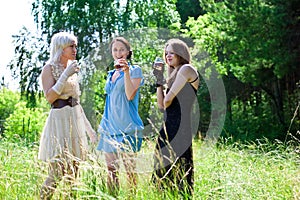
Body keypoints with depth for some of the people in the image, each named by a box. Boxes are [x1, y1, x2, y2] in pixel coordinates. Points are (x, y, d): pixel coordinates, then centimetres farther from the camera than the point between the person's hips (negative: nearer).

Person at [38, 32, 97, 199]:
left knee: (73, 174, 7)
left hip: (76, 121, 7)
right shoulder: (50, 68, -5)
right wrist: (66, 75, -19)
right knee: (57, 174, -12)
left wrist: (89, 128, 17)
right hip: (59, 121, -7)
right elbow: (50, 97, -18)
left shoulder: (72, 68, 15)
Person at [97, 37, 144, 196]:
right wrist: (103, 125, 20)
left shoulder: (135, 70, -1)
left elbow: (130, 95, -14)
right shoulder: (111, 74, 18)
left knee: (129, 168, -6)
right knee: (111, 169, 6)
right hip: (109, 126, 6)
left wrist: (126, 72, -21)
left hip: (127, 127, -6)